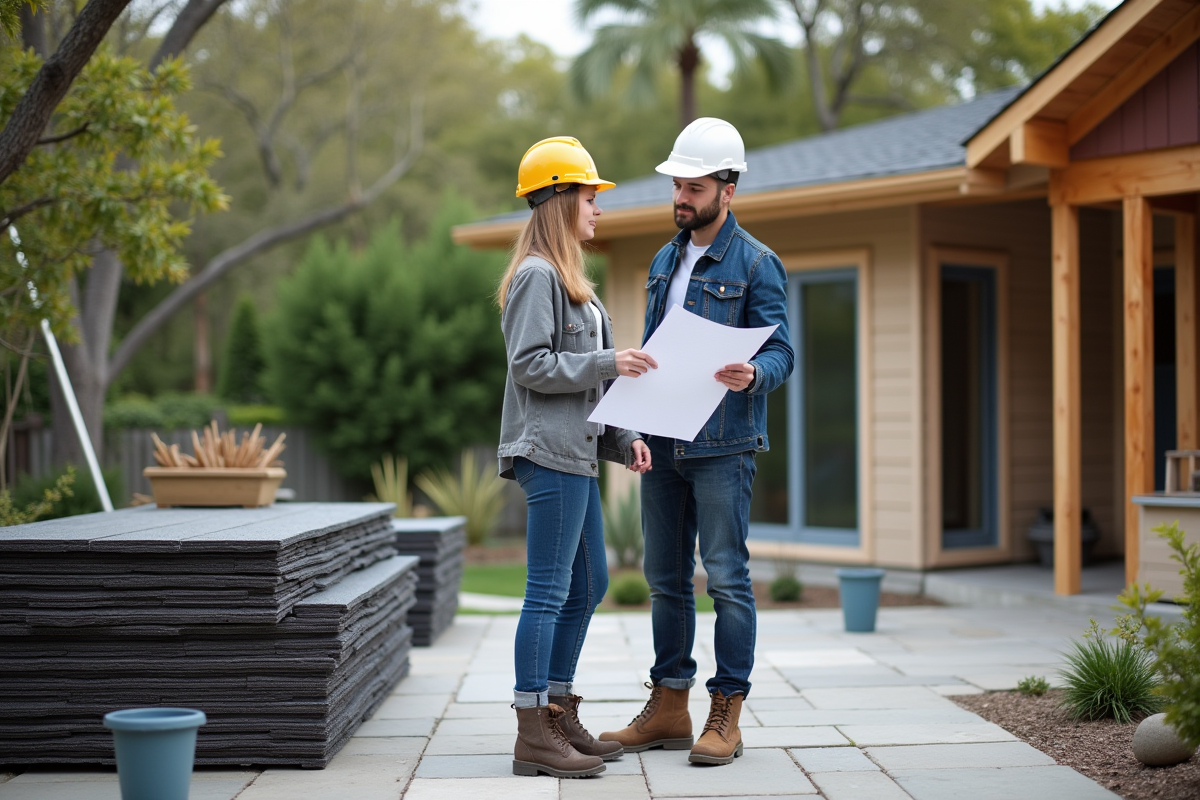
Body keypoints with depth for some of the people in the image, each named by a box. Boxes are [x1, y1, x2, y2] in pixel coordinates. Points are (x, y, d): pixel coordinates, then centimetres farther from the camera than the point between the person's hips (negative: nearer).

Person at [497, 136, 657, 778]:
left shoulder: (569, 280, 21)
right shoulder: (536, 276, -10)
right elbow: (530, 364, -18)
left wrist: (621, 438, 14)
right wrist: (608, 362, -18)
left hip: (576, 452, 11)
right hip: (549, 452, -11)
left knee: (589, 585, 15)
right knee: (549, 592, -8)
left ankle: (559, 714, 24)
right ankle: (533, 738, -4)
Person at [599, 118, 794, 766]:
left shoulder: (755, 263, -4)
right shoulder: (665, 260, 16)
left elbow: (781, 352, -9)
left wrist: (751, 375, -31)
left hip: (722, 445, -7)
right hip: (662, 443, 7)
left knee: (726, 577, -4)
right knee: (665, 578, 10)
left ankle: (725, 715, 3)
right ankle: (668, 708, 18)